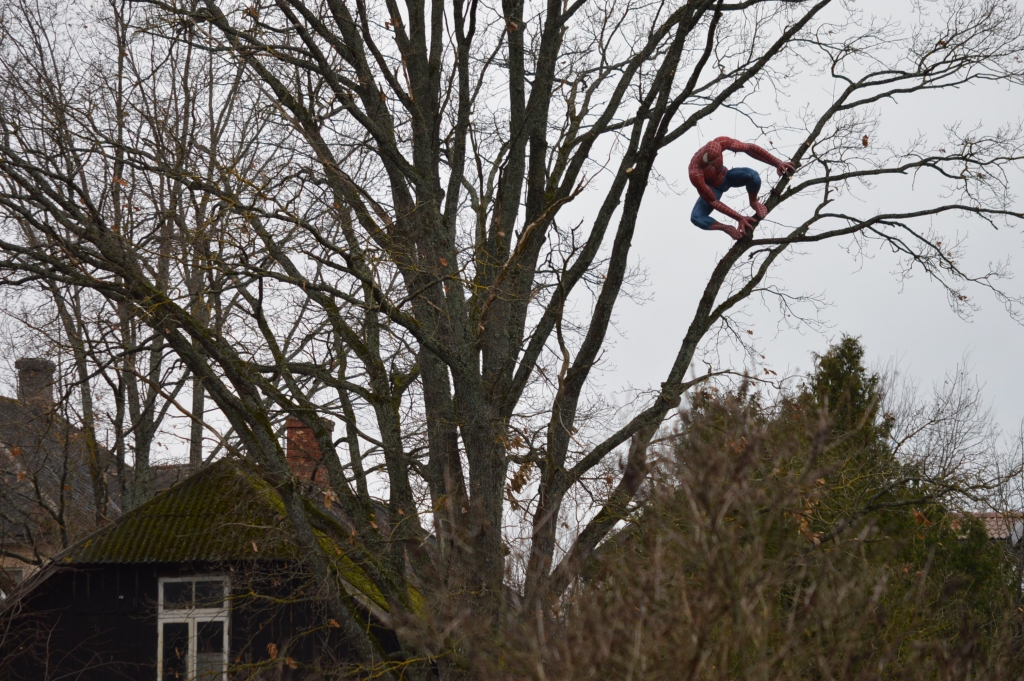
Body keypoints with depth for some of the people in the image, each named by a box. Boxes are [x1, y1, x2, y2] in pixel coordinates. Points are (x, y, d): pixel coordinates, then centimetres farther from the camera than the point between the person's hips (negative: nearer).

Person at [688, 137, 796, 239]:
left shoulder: (720, 142, -36)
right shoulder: (695, 174, -43)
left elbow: (749, 148, -24)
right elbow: (712, 201, -32)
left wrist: (778, 163, -27)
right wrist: (739, 218, -29)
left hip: (726, 176, 2)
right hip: (713, 188, -2)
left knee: (753, 175, -31)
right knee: (696, 218, -29)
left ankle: (754, 202, 1)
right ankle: (729, 229, -5)